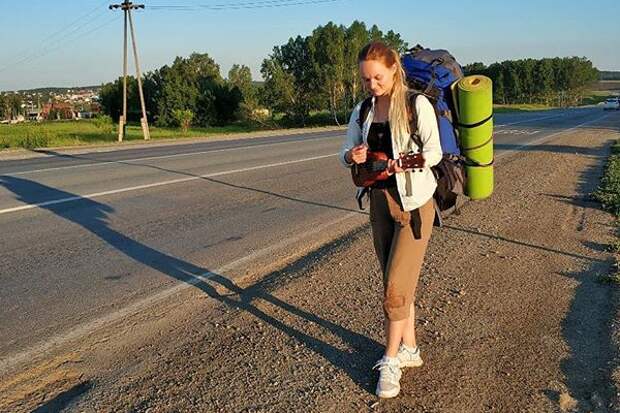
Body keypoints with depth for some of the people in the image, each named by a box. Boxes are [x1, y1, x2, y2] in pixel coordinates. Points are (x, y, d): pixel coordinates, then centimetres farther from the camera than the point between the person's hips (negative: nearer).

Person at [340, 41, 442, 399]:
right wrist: (352, 157, -15)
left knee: (396, 286, -5)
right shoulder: (362, 111, 7)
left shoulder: (417, 104, -10)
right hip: (379, 201, 6)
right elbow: (346, 153, 10)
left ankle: (391, 359, 11)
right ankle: (409, 349, 29)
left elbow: (435, 151, -14)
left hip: (413, 203, -6)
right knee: (400, 282, 14)